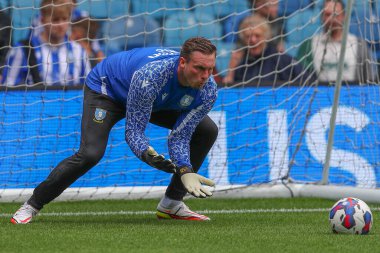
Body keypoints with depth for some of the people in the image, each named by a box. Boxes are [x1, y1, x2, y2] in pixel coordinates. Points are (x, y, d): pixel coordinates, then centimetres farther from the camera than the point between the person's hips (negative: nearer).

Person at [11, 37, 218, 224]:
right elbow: (133, 131, -37)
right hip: (106, 89, -7)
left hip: (157, 100, 7)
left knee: (207, 130, -3)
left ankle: (171, 203, 5)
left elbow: (180, 137, -20)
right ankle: (31, 206, -13)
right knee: (90, 153, -28)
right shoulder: (149, 76, -43)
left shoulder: (208, 90, -27)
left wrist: (186, 171, -36)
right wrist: (147, 154, -57)